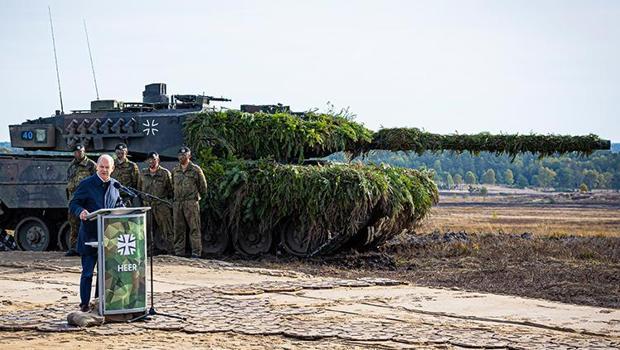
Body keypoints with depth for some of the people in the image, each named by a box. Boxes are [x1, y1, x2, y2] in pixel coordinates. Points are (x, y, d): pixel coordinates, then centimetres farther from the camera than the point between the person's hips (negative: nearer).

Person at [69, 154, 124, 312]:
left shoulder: (115, 185, 10)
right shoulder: (86, 184, -6)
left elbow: (119, 204, 23)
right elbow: (73, 204, -6)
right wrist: (81, 211, -28)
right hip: (90, 235, -5)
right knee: (87, 272, -1)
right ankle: (84, 303, 7)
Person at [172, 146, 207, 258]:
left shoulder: (196, 170, 1)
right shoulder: (175, 171, 15)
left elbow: (203, 186, 7)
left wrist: (198, 196, 11)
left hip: (191, 203, -5)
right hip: (177, 203, 5)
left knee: (194, 228, -6)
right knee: (178, 229, 6)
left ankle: (196, 252, -6)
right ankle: (179, 252, 11)